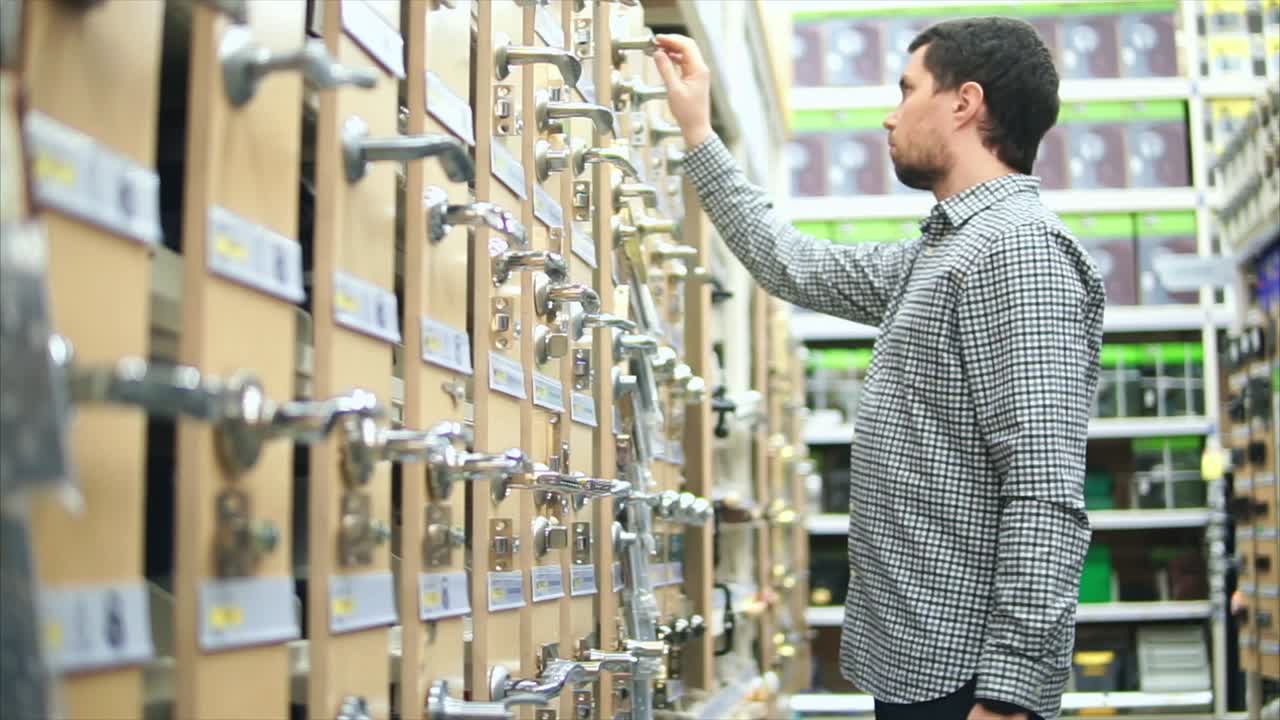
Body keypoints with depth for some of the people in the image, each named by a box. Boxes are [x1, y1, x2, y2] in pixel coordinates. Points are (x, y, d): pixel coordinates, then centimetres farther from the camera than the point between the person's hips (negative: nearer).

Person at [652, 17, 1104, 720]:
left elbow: (1045, 498, -24)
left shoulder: (1017, 247, -16)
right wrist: (697, 132, 31)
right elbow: (796, 266, 29)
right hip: (913, 662, 10)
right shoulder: (939, 252, 15)